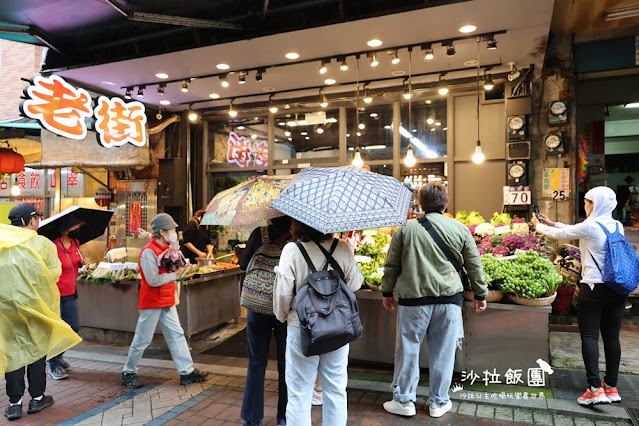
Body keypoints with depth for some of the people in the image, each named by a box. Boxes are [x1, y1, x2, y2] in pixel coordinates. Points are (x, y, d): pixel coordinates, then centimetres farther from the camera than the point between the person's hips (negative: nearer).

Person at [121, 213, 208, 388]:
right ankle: (128, 372, 24)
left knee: (176, 335, 6)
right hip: (152, 303, -8)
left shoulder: (166, 248, 10)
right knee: (142, 339, 5)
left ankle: (187, 371, 9)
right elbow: (153, 280, -25)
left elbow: (172, 269, 22)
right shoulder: (149, 252, -19)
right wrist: (174, 275, -12)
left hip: (167, 301, 8)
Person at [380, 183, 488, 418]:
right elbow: (475, 266, 9)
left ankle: (404, 400, 21)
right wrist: (480, 294, 21)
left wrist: (387, 292, 16)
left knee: (408, 349, 10)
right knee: (443, 351, 11)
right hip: (449, 299, 1)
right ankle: (439, 403, 25)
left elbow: (392, 265, 4)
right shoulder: (460, 229, 3)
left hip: (413, 298, -1)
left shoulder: (406, 229, 0)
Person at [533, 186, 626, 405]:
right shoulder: (617, 226, 9)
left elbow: (559, 235, -1)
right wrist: (552, 223, 24)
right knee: (611, 336, 12)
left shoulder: (590, 226, -13)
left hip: (594, 288, -7)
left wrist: (539, 225, 18)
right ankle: (611, 387, 21)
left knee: (589, 336, -2)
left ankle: (595, 389, -5)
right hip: (617, 289, 7)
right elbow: (576, 231, 19)